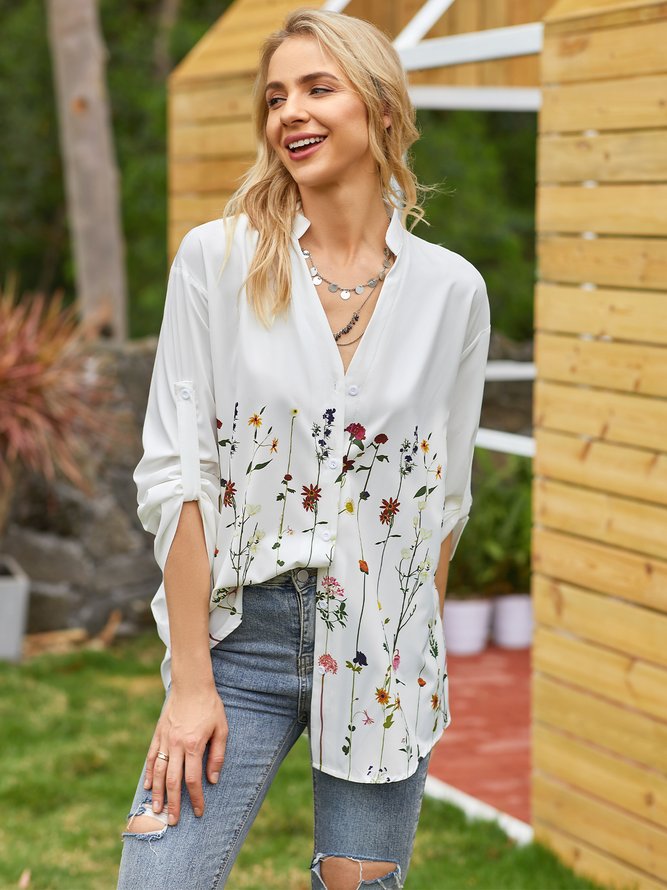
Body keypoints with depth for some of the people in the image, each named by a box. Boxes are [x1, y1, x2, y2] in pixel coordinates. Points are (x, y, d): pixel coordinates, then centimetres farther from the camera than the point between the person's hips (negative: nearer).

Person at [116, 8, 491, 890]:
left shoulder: (452, 289, 1)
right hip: (240, 638, -1)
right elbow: (175, 473, -6)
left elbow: (446, 495, 8)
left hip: (381, 651, 2)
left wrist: (415, 650, 11)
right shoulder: (216, 259, -4)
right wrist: (191, 680, -9)